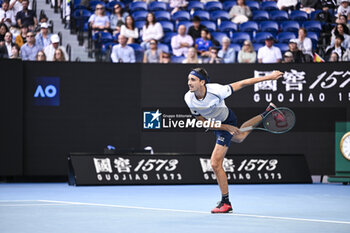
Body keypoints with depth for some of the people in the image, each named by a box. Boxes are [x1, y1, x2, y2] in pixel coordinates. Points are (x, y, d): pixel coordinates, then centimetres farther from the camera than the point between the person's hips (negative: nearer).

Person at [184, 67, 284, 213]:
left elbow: (242, 84, -24)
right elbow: (204, 122, -13)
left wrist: (269, 77, -23)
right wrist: (227, 128, -23)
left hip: (228, 121, -6)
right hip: (216, 124, 6)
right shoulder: (189, 99, -25)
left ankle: (226, 203, 0)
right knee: (238, 138, 38)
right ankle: (267, 113, 58)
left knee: (215, 164, -14)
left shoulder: (216, 91, -37)